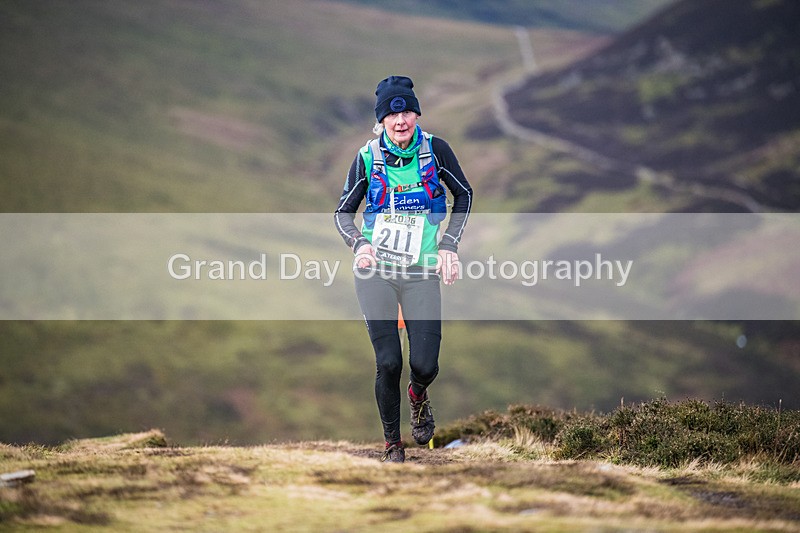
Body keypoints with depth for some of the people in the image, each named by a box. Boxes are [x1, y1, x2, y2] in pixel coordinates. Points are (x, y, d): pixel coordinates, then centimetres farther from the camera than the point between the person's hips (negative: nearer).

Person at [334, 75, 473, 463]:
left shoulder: (435, 150, -4)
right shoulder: (368, 157, -4)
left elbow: (463, 195, 10)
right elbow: (343, 212, 6)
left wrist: (449, 246, 1)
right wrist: (359, 243, -13)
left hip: (421, 273, 0)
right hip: (375, 271, 0)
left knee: (425, 365, -8)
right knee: (388, 363, -5)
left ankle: (418, 395, 31)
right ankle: (392, 442, 16)